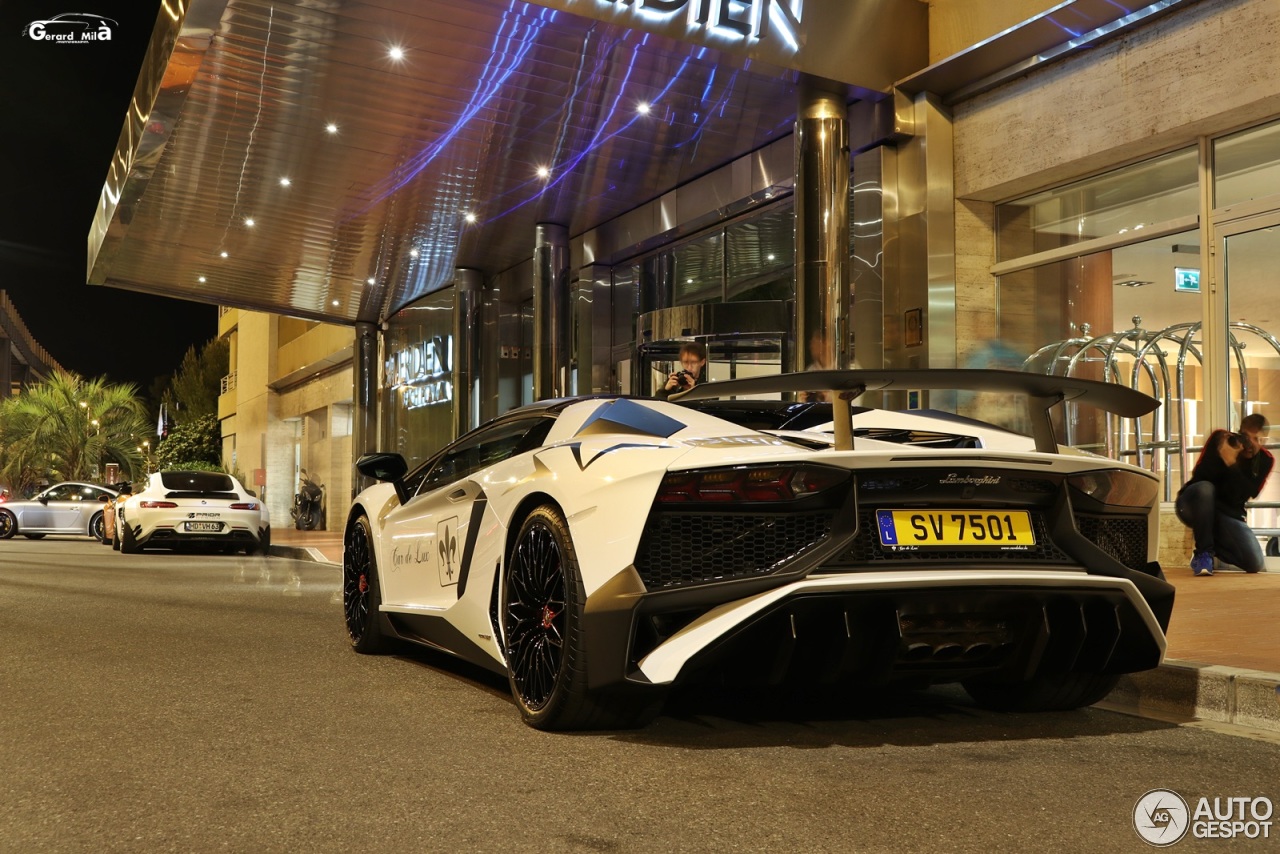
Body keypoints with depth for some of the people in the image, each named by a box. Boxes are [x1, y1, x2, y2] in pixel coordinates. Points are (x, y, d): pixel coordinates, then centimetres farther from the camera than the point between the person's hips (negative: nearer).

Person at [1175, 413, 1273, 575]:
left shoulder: (1265, 460, -6)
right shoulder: (1219, 439, -11)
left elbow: (1244, 496, -21)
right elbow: (1198, 476, -20)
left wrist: (1232, 464, -32)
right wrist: (1221, 457, -34)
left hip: (1228, 514, 2)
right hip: (1193, 506, -2)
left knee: (1255, 563, -17)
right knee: (1205, 488, -39)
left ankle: (1213, 546, 14)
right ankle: (1203, 552, -24)